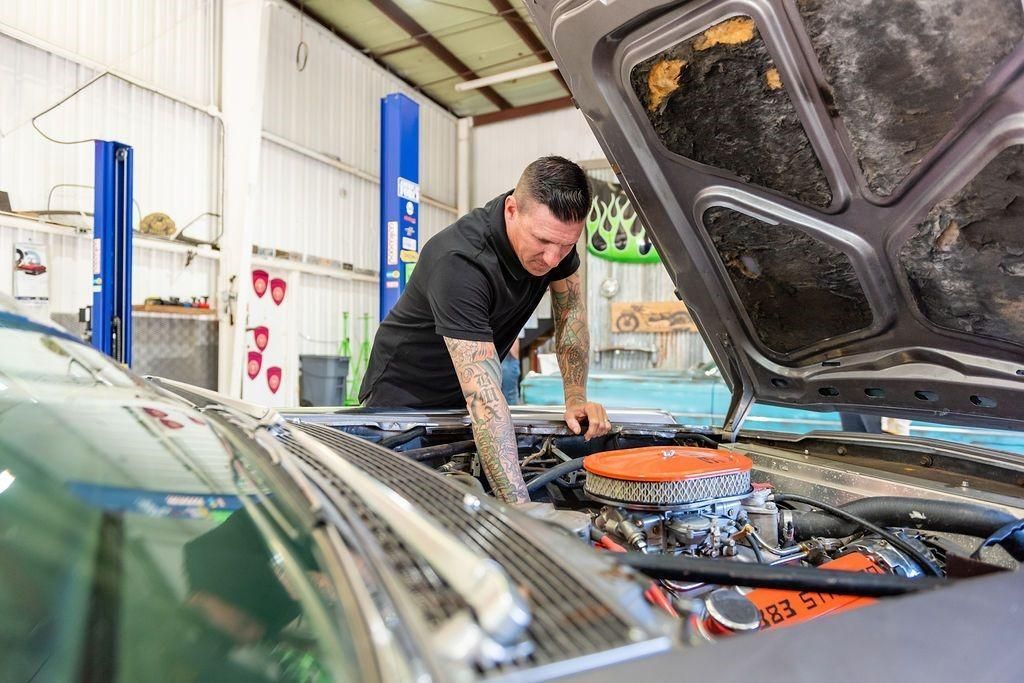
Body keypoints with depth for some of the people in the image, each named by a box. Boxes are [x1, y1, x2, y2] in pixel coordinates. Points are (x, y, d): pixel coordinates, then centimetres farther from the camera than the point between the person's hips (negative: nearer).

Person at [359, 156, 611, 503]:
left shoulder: (553, 230, -14)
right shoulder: (458, 263, -37)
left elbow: (571, 311, 1)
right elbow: (484, 400, -43)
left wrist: (576, 399, -9)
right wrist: (520, 505, -47)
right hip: (404, 399, -5)